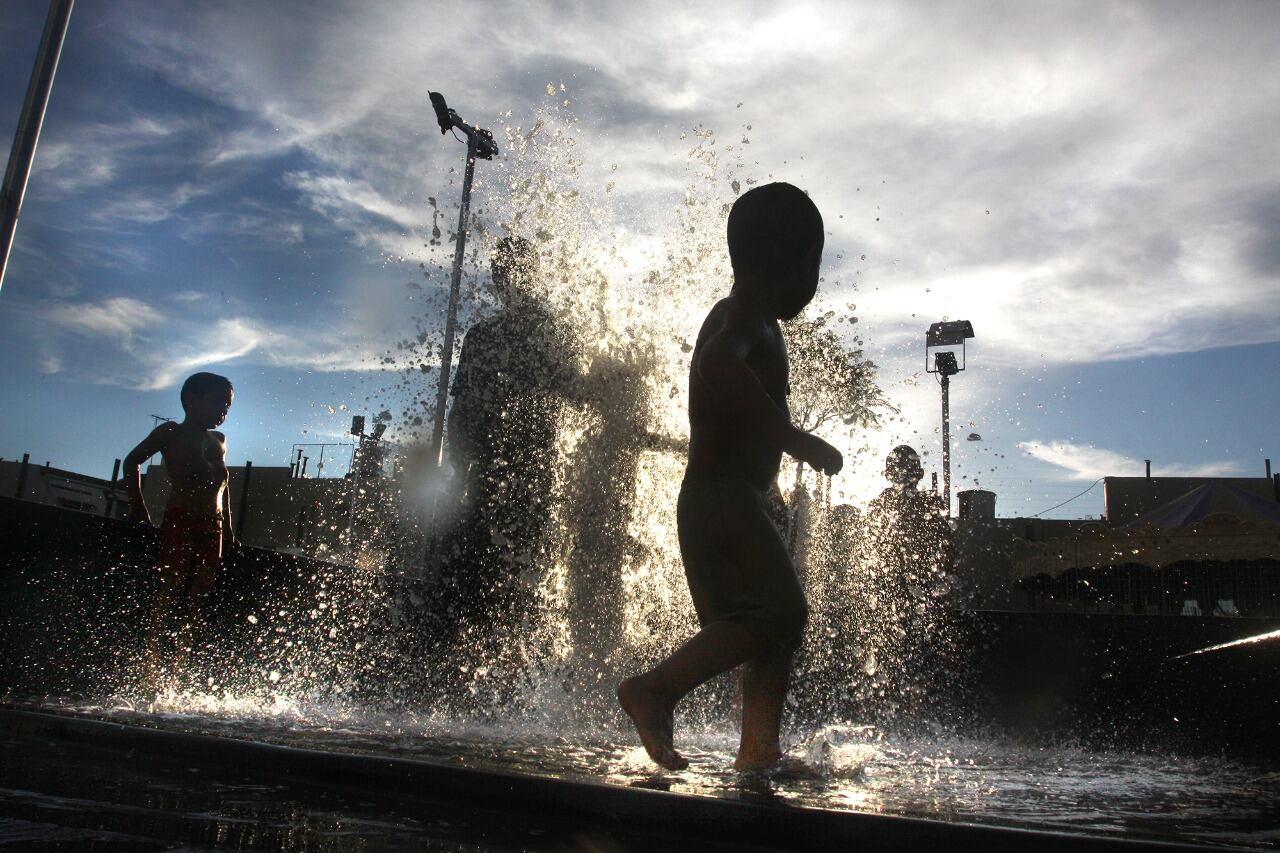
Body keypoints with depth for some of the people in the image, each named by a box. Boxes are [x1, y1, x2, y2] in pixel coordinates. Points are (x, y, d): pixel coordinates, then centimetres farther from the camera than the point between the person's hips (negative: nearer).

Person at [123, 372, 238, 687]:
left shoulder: (218, 441, 20)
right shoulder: (172, 432, 5)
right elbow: (132, 460, 7)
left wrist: (227, 529, 22)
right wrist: (136, 503, -1)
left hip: (212, 527, 6)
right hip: (179, 521, -5)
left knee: (194, 605, 1)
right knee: (169, 595, -9)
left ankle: (171, 675, 5)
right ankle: (149, 676, -7)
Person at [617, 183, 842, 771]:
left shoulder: (741, 318, 21)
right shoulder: (746, 317, -10)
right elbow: (718, 365, -33)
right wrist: (794, 437, -34)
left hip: (729, 498, 10)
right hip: (723, 496, -10)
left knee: (778, 623, 9)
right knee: (779, 609, -17)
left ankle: (759, 749, 9)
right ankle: (655, 689, -15)